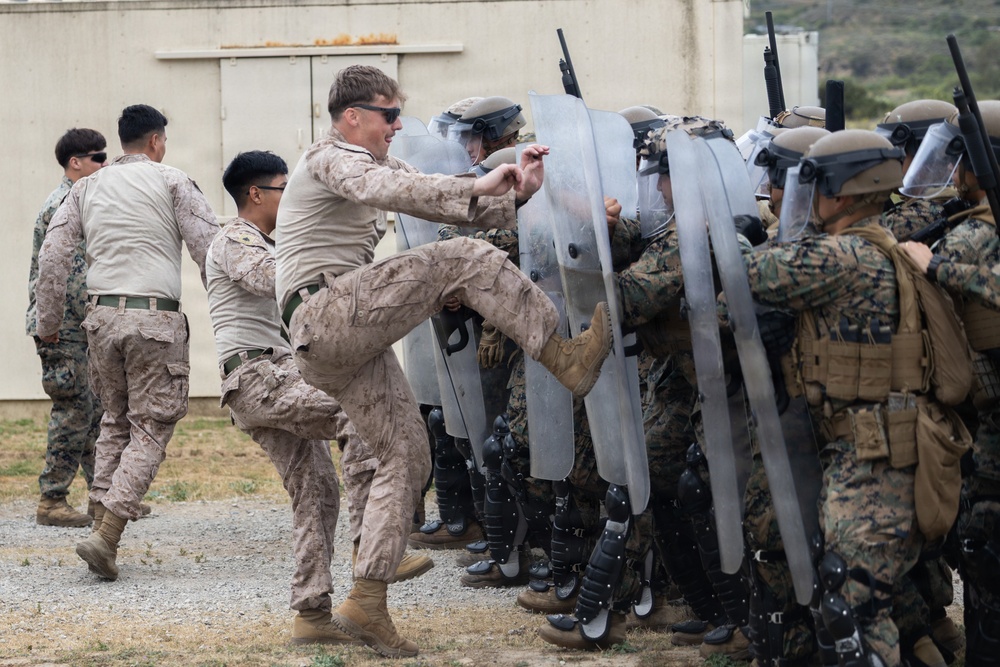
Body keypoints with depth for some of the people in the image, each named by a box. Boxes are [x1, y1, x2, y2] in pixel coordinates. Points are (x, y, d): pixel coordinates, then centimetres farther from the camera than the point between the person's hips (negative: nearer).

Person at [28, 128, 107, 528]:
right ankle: (51, 502, -4)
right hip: (63, 328, -10)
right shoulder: (65, 205, -15)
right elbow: (74, 273, -22)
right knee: (74, 412, -8)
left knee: (97, 411, 11)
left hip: (79, 329, 10)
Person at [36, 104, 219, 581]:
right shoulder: (172, 183, 2)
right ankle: (106, 535, -14)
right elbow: (209, 249, -4)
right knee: (151, 428, -1)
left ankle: (102, 518, 8)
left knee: (115, 422, 18)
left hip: (102, 315, 5)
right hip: (155, 316, -5)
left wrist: (48, 321, 17)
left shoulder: (87, 189, 14)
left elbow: (52, 256, 9)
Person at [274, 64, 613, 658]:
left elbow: (458, 207, 17)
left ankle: (367, 603, 4)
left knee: (408, 457, 6)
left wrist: (515, 193, -2)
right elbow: (382, 190, -26)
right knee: (466, 260, -18)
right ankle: (565, 358, -23)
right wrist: (476, 186, -35)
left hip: (353, 342, 10)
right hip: (324, 314, -10)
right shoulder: (329, 158, -3)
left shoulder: (381, 165, 26)